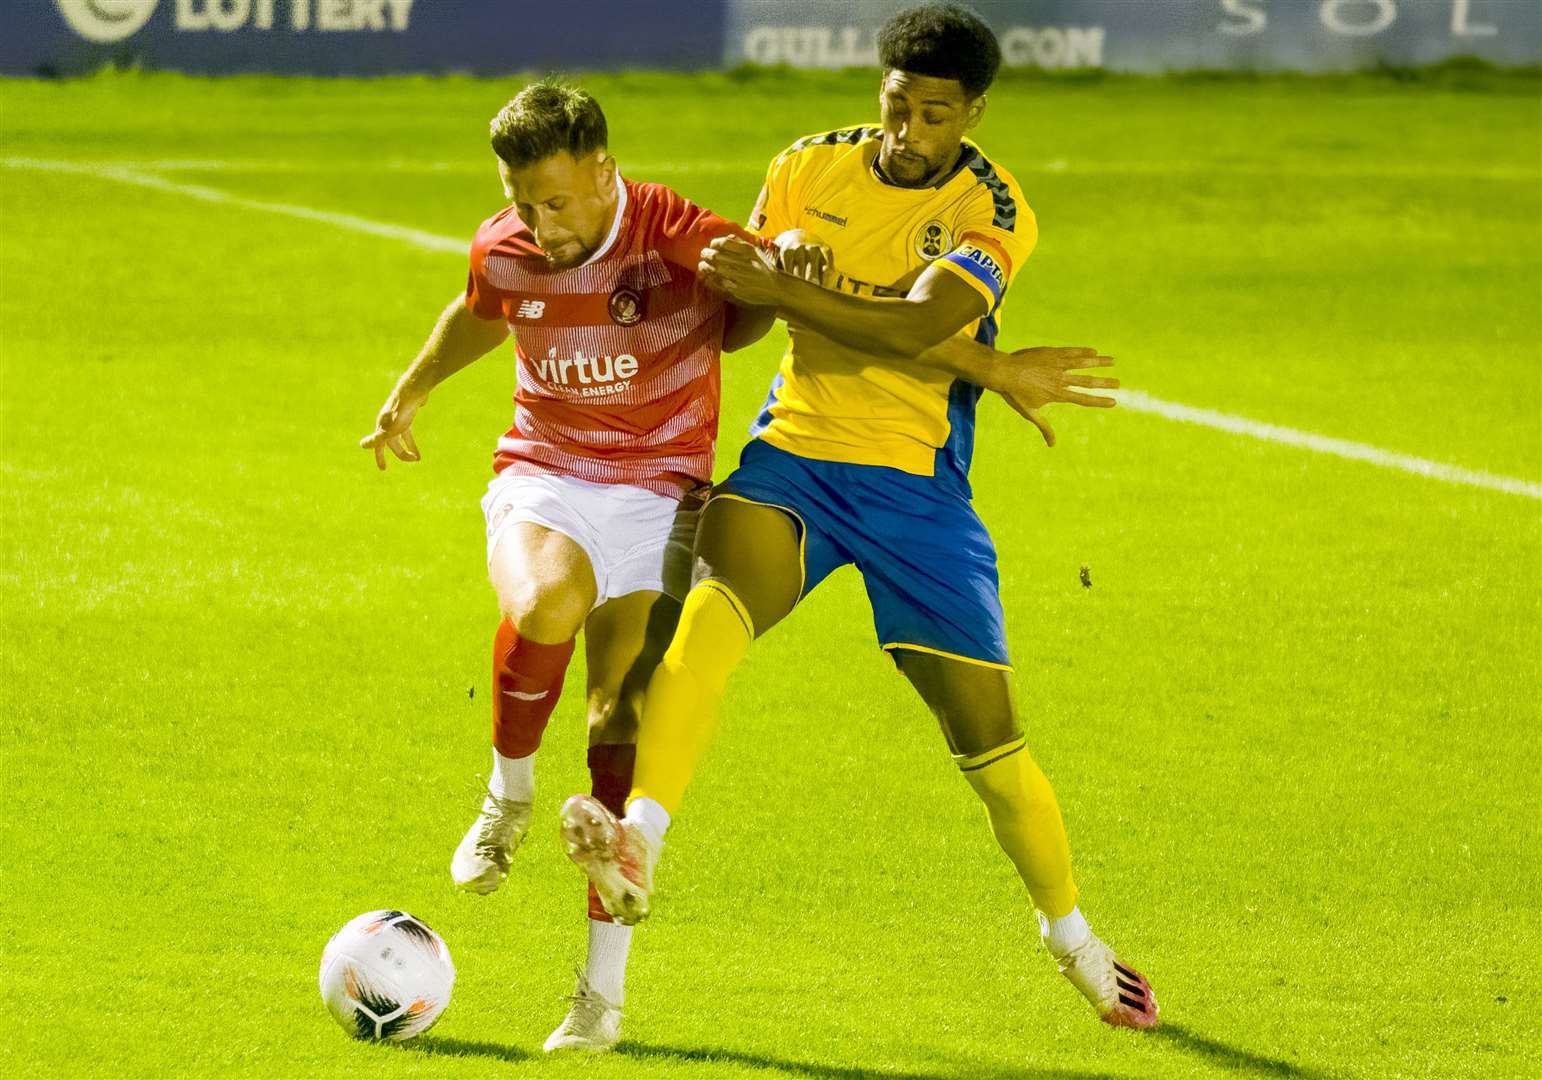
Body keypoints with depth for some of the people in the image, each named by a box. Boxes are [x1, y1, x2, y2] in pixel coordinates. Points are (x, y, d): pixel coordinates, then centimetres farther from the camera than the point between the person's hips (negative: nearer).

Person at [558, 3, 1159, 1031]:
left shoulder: (994, 212, -8)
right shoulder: (810, 168, 2)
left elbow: (913, 330, -23)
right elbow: (732, 313, 8)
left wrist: (778, 289, -27)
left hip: (916, 483, -1)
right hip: (793, 451, 1)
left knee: (989, 734, 3)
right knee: (714, 604, -32)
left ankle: (1074, 937, 27)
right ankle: (639, 843, -45)